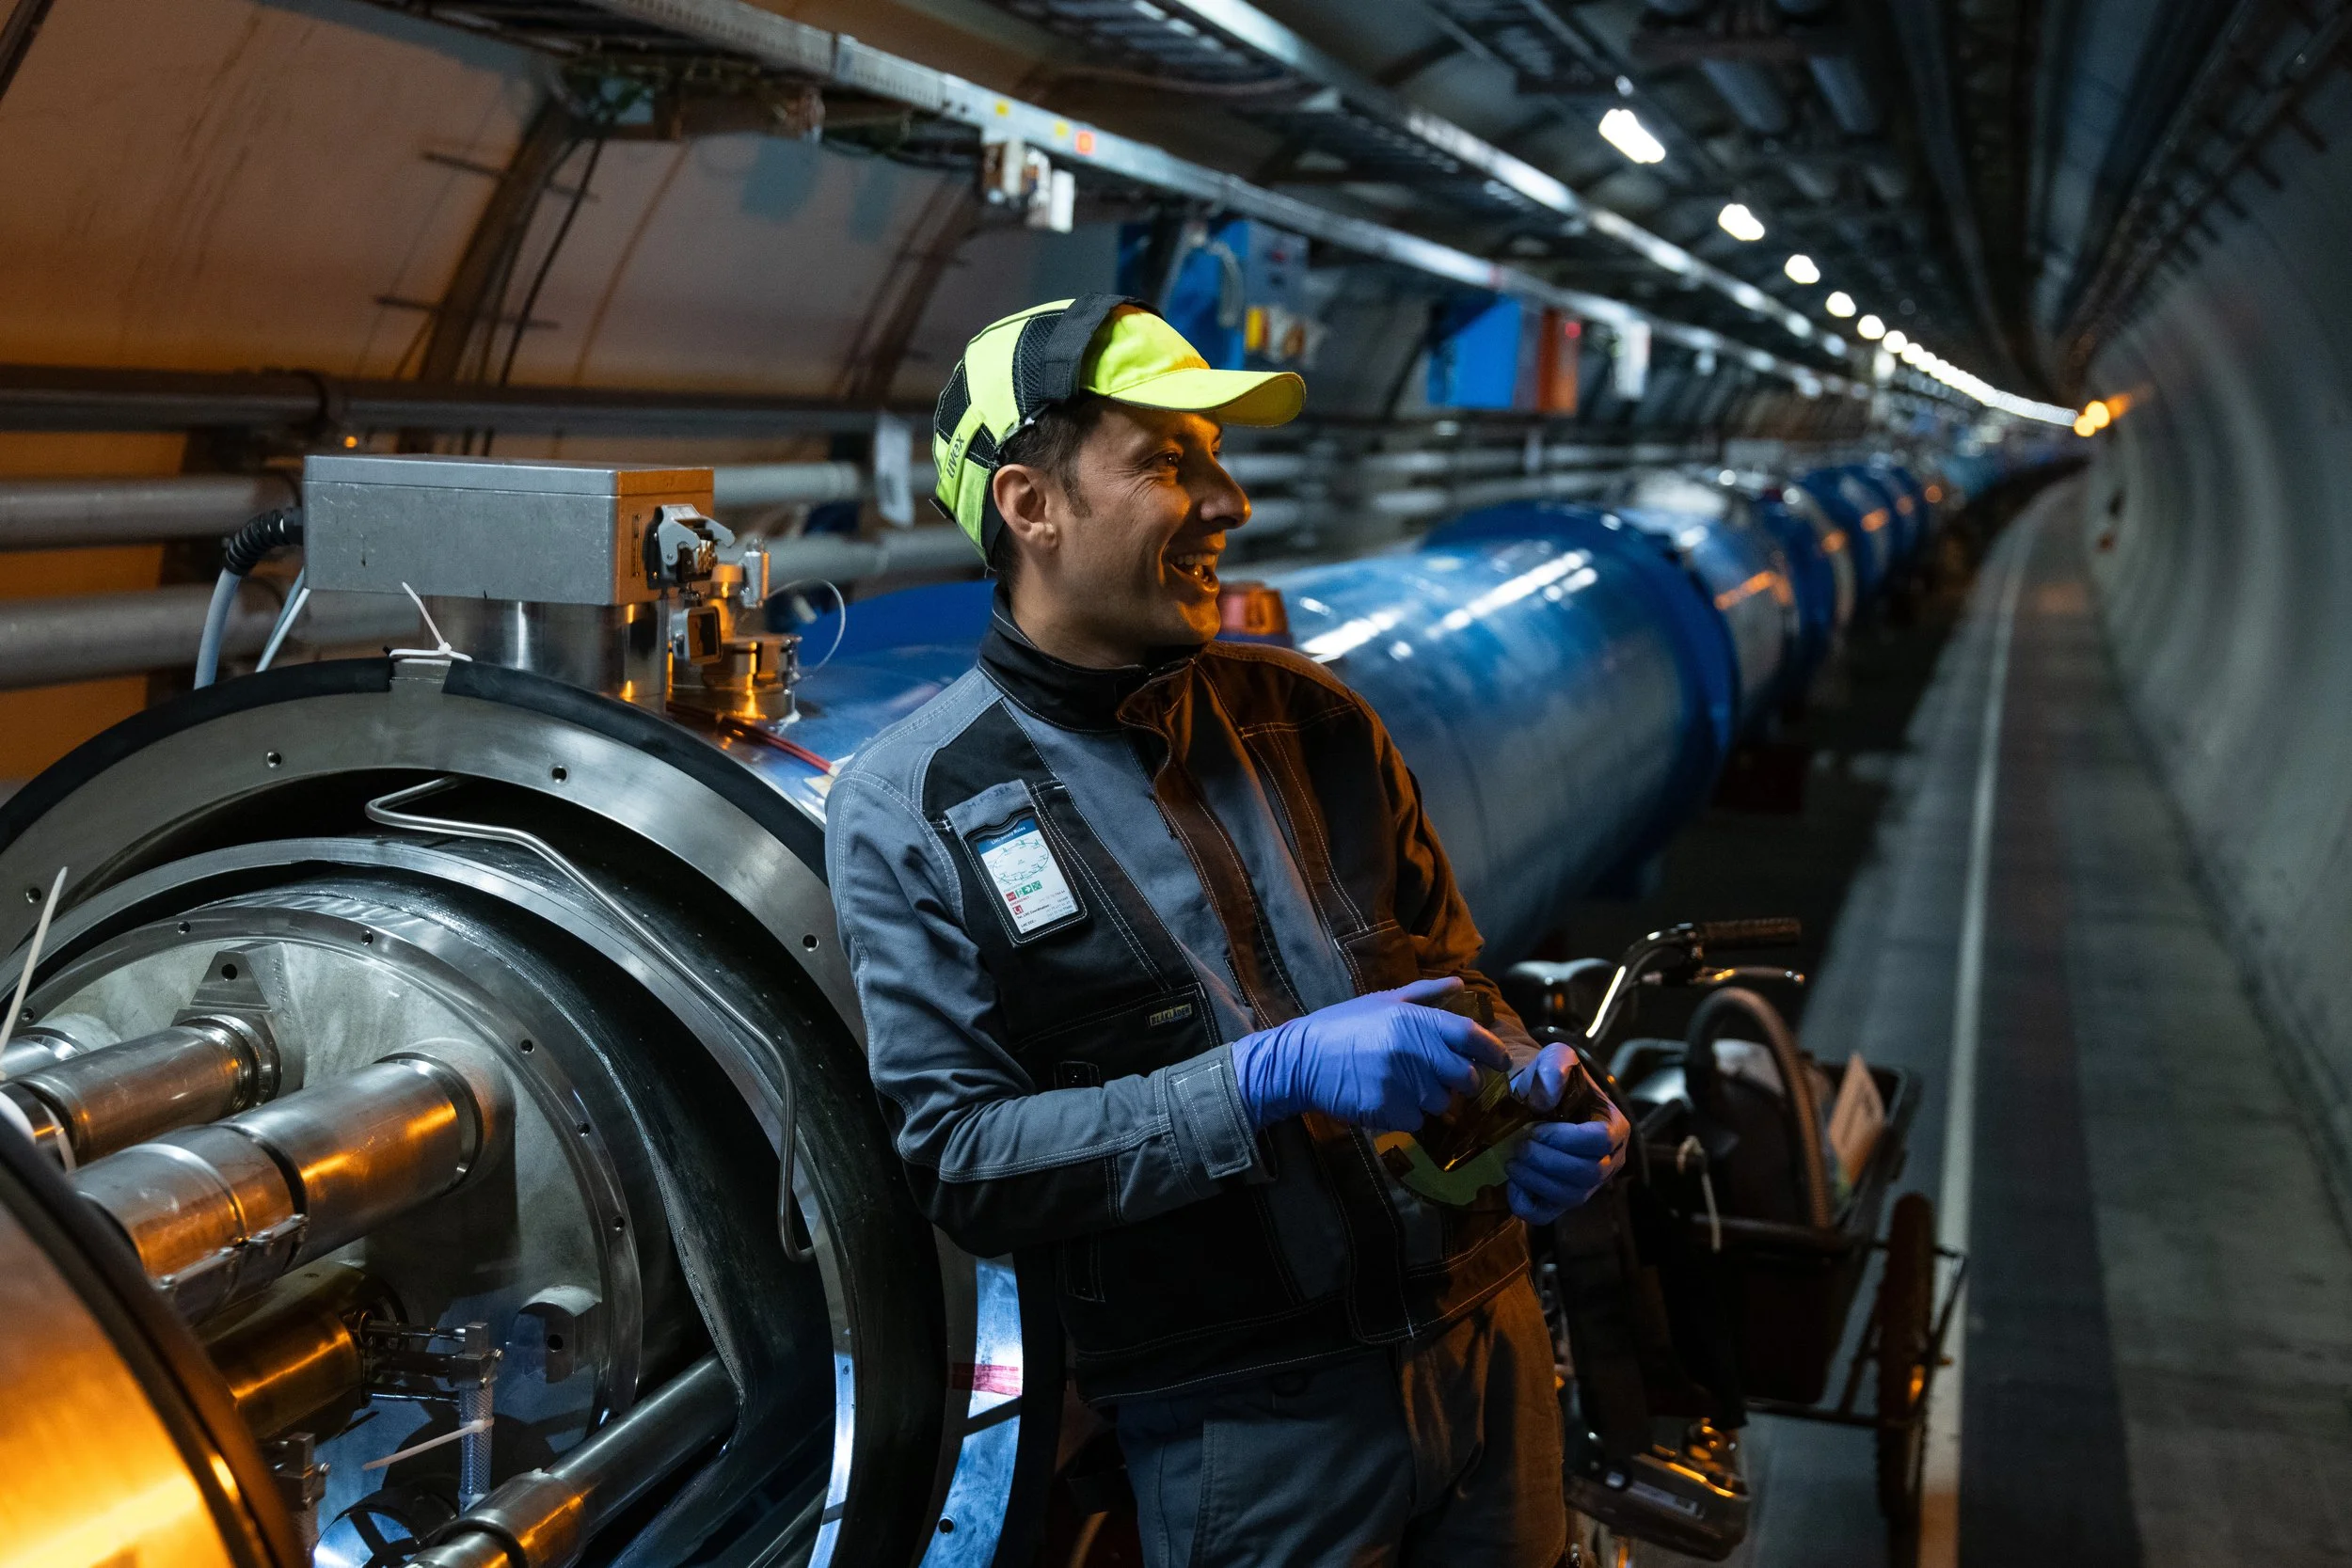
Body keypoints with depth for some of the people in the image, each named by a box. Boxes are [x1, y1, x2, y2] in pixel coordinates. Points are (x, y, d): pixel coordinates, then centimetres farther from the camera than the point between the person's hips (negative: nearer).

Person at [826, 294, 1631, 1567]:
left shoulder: (1310, 718, 6)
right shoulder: (909, 815, -9)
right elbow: (956, 1158, -16)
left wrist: (1531, 1096, -7)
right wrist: (1272, 1080, -25)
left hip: (1492, 1350, 5)